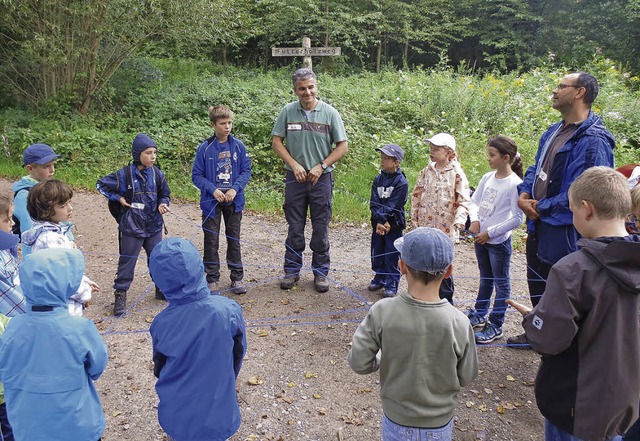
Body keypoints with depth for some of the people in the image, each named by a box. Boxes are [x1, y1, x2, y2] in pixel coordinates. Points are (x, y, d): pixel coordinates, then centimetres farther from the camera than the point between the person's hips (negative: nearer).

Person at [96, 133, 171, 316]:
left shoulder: (157, 174, -2)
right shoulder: (125, 174, -12)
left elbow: (165, 195, 11)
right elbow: (101, 184, 0)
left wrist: (163, 204, -10)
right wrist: (118, 198, -8)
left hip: (154, 226, 4)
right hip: (132, 227, -3)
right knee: (127, 261, 5)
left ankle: (161, 289, 33)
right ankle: (120, 295, 19)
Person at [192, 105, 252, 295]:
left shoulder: (238, 146, -2)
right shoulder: (205, 148, -7)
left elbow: (246, 171, 0)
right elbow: (196, 176, -4)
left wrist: (235, 189, -15)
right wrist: (213, 190, -17)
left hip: (234, 201, 2)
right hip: (211, 201, -1)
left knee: (234, 239, 11)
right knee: (211, 241, 6)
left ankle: (237, 277, 22)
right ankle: (212, 279, 19)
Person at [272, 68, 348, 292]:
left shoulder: (329, 113, -3)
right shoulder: (288, 111, 0)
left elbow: (343, 145, -1)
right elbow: (277, 141, 3)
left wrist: (321, 167, -9)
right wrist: (294, 165, -8)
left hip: (321, 178, -1)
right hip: (295, 178, 1)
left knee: (321, 228, 7)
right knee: (294, 227, 9)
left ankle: (320, 272, 20)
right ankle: (292, 270, 22)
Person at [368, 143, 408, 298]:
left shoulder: (401, 182, -13)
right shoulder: (378, 179, 3)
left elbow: (391, 206, -17)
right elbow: (374, 203, -5)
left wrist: (384, 221, -21)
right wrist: (379, 222, -17)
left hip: (394, 224, -5)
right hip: (378, 223, 5)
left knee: (391, 255, 2)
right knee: (377, 252, 15)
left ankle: (392, 284, 13)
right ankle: (379, 278, 32)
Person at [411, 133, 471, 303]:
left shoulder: (456, 174, -8)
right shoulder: (427, 171, 7)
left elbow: (464, 201, -12)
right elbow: (416, 195, 13)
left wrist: (459, 221, -25)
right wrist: (415, 218, 8)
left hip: (445, 228, -5)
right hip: (425, 227, 5)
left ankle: (446, 301, 19)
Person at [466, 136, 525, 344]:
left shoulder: (515, 184, -17)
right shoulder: (487, 178, 2)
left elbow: (517, 218, -18)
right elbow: (474, 201, 11)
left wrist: (490, 232, -17)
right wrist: (475, 219, -9)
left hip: (499, 241, -7)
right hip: (481, 239, 7)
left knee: (501, 283, 7)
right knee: (485, 278, 22)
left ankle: (496, 325, 17)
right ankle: (479, 315, 37)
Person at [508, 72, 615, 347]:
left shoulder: (593, 140, -20)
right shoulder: (553, 132, 9)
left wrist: (541, 207, -16)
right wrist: (524, 196, -3)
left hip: (564, 231, -9)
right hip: (538, 225, 9)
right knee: (537, 283, 23)